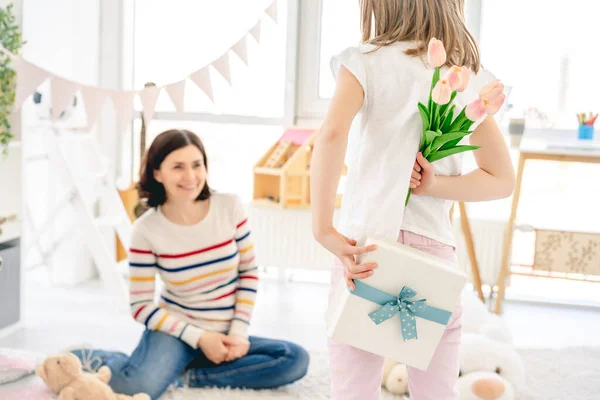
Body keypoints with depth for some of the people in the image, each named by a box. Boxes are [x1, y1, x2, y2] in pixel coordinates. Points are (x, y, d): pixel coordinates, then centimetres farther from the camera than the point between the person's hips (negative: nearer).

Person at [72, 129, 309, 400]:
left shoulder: (229, 207, -8)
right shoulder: (147, 230, -13)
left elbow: (249, 271, 1)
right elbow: (141, 306, -9)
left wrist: (238, 332, -8)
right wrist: (198, 337, -17)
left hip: (223, 336, 3)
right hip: (176, 330, -3)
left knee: (296, 360, -21)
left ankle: (188, 377, -14)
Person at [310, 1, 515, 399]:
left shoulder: (366, 62, 0)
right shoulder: (470, 76, 11)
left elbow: (332, 134, -19)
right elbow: (503, 180, 8)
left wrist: (323, 229, -16)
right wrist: (433, 186, -2)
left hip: (367, 242, -3)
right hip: (435, 247, 3)